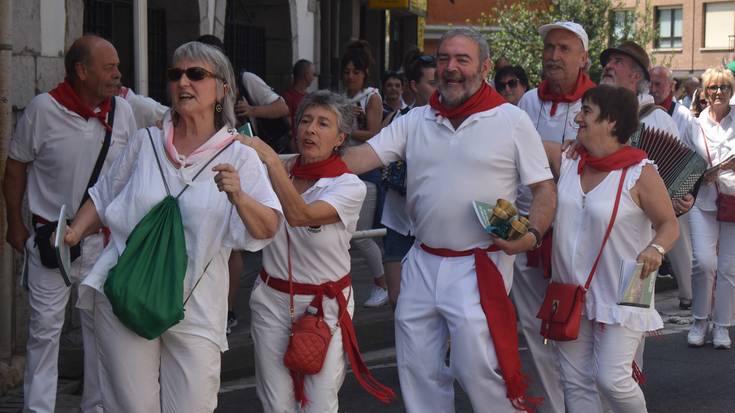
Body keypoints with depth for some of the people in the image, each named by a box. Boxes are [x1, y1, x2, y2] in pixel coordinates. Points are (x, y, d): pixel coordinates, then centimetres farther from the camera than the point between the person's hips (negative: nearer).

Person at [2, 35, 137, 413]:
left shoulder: (122, 111, -2)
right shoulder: (42, 109, -11)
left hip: (103, 239, 3)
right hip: (51, 237, -3)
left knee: (101, 326, 9)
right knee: (45, 328, 1)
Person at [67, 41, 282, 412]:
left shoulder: (239, 157, 0)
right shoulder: (145, 142, 7)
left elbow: (267, 229, -9)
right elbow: (104, 197, 17)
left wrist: (238, 196, -28)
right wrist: (73, 234, 1)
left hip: (195, 308, -1)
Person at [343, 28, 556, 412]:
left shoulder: (512, 120, -3)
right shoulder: (416, 121, 7)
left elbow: (544, 188, -1)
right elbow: (362, 156, -3)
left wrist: (532, 234, -18)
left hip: (478, 267, -5)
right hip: (423, 263, 5)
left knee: (476, 367, -9)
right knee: (418, 369, 10)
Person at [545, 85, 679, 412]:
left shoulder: (639, 172, -10)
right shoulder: (567, 160, 3)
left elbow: (669, 224, -7)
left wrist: (656, 249, -27)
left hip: (620, 296, -5)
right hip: (572, 292, 5)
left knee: (611, 379, -10)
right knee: (576, 382, 7)